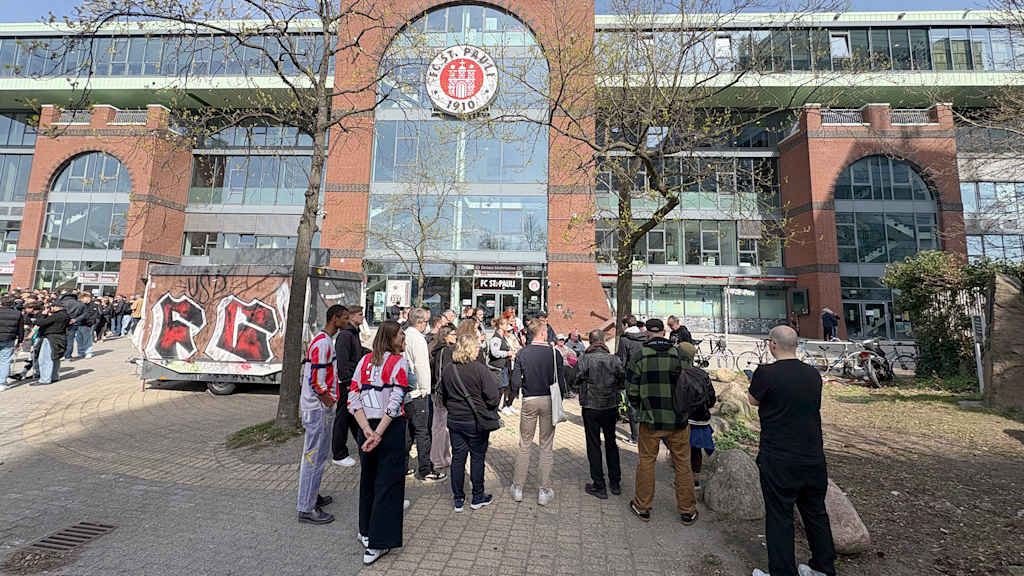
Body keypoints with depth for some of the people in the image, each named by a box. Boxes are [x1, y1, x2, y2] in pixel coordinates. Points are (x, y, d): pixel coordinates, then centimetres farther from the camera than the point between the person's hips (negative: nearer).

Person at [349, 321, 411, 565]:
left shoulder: (365, 360, 4)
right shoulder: (399, 362, -11)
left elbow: (353, 397, -2)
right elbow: (396, 400, -20)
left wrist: (368, 430, -8)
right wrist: (379, 433, -18)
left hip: (366, 428, 6)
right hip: (392, 427, -5)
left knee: (368, 478, 21)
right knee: (388, 481, 6)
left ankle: (365, 531, 38)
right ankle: (377, 543, 12)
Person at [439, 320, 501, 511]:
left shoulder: (447, 369, -2)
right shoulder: (480, 369, -18)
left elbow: (444, 397, 9)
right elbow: (493, 398, -17)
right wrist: (491, 409, 3)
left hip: (454, 420, 4)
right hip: (477, 421, -4)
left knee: (457, 457, 13)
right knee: (477, 457, 11)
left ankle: (458, 499, 23)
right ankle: (478, 497, 24)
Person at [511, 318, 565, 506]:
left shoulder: (522, 354, -6)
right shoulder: (554, 352, -9)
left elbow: (516, 380, -9)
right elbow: (561, 381, -8)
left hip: (529, 401, 1)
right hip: (549, 400, -1)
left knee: (524, 445, 13)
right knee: (546, 447, 9)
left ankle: (518, 487, 22)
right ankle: (544, 491, 17)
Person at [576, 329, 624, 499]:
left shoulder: (584, 360, -14)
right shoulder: (614, 360, -7)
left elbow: (577, 380, -11)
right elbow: (623, 382, -2)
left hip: (590, 407, -3)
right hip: (611, 407, 3)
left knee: (593, 446, 8)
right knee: (611, 443, 18)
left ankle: (599, 486, 13)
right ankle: (615, 483, 29)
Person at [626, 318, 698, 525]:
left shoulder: (639, 357, -7)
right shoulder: (679, 354, -5)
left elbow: (632, 391, -5)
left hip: (650, 420, -1)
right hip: (678, 420, 1)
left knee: (646, 461, 13)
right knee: (683, 464, 14)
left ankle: (642, 507, 23)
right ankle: (687, 511, 25)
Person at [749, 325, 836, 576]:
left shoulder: (766, 373, -17)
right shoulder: (813, 374, 0)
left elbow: (753, 401, -1)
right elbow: (813, 405, 12)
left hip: (779, 460, -6)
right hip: (814, 458, 6)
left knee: (779, 517, 7)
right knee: (816, 513, 21)